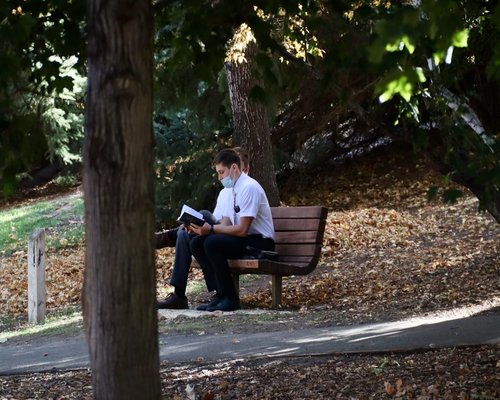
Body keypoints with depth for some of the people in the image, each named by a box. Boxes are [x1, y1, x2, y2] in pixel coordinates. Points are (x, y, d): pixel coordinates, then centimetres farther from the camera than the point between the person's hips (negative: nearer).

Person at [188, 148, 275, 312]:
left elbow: (242, 229, -22)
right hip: (242, 240, 9)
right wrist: (204, 228, -12)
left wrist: (211, 229, -22)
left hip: (260, 242, -9)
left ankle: (230, 298, -18)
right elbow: (226, 225, 6)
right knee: (196, 242, -6)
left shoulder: (249, 188, -17)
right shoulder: (226, 193, 10)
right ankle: (220, 293, -8)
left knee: (212, 243, -27)